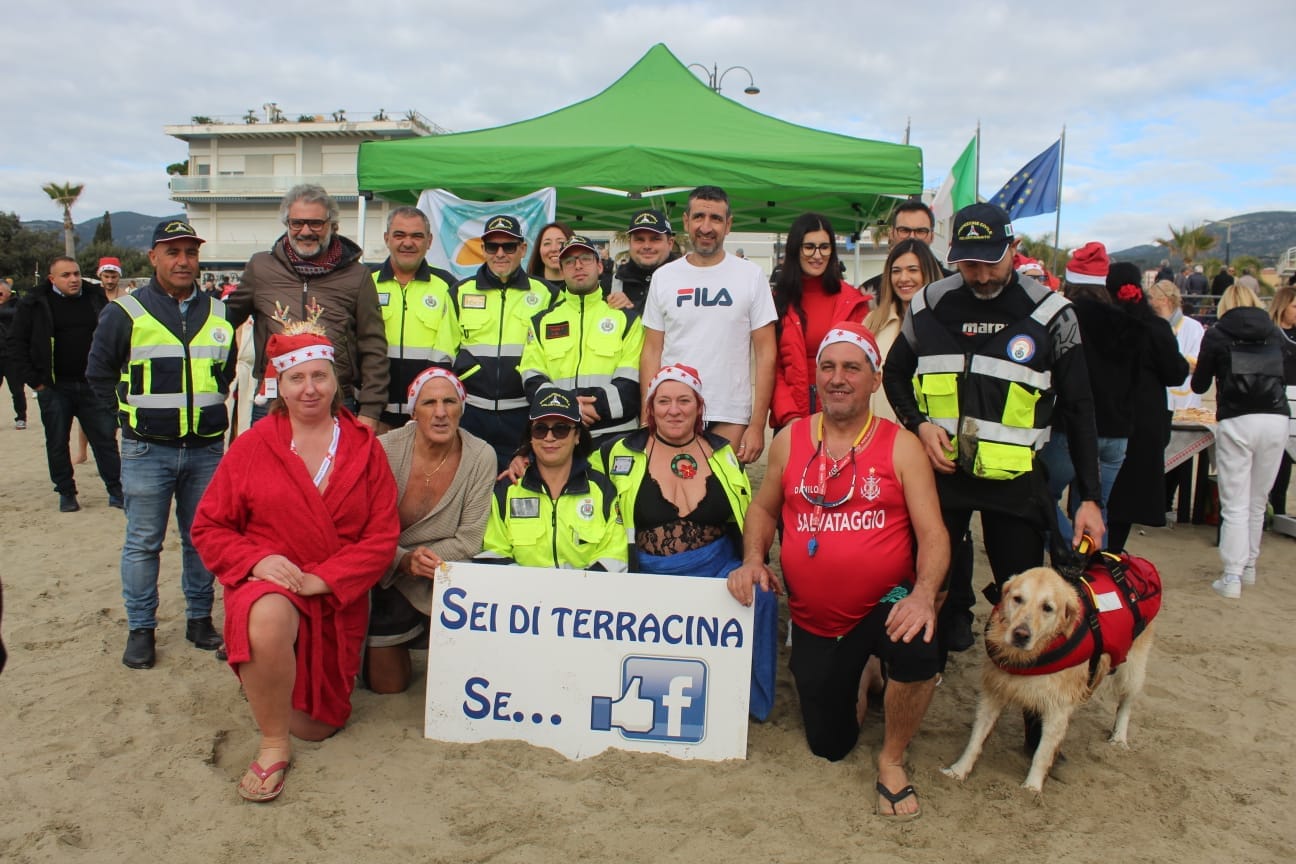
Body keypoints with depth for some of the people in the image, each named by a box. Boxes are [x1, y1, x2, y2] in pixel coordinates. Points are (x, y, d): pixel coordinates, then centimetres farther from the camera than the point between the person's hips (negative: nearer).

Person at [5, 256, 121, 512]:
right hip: (54, 388, -1)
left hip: (92, 385, 1)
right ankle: (66, 493, 20)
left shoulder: (96, 299, 5)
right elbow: (15, 346, -1)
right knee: (57, 443, 7)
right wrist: (34, 381, -6)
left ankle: (116, 491, 12)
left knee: (105, 439, 3)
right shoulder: (34, 304, -2)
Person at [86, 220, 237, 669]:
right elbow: (99, 374, 5)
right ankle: (141, 629, 15)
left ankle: (200, 619, 22)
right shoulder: (125, 313, -2)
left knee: (203, 539, 10)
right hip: (147, 451, -3)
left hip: (206, 448, 3)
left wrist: (211, 405, 9)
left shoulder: (220, 313, 8)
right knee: (143, 543, 4)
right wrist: (136, 412, 0)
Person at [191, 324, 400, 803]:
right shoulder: (252, 445, -1)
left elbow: (383, 536, -4)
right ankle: (272, 746, -16)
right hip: (267, 585, -2)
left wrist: (322, 578, -16)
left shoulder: (365, 448, 0)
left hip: (338, 599, 2)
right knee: (269, 617, -40)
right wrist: (257, 560, -18)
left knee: (316, 726, 6)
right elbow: (208, 527, 1)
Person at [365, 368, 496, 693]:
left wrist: (423, 560, -22)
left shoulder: (481, 457, -13)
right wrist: (404, 561, -29)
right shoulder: (386, 449, -16)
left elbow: (468, 541, -11)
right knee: (386, 686, 6)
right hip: (389, 577, 0)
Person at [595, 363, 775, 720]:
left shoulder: (724, 454, 10)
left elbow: (750, 520, 15)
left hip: (719, 569, 2)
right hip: (650, 574, -1)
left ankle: (747, 700, -4)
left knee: (759, 596, -27)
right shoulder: (622, 454, 5)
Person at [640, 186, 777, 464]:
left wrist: (757, 424, -6)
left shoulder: (751, 276, 2)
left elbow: (766, 352, 0)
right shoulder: (663, 277, 6)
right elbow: (652, 352, 6)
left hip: (731, 418, -1)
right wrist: (647, 418, -2)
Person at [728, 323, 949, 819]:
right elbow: (763, 508, 13)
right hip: (813, 620, 3)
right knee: (828, 747, 11)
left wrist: (924, 593, -29)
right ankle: (854, 679, 46)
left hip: (884, 606, -2)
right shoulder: (789, 440, 1)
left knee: (918, 651, -37)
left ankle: (892, 760, -6)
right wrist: (753, 560, -6)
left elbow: (933, 534, -11)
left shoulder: (900, 446, -7)